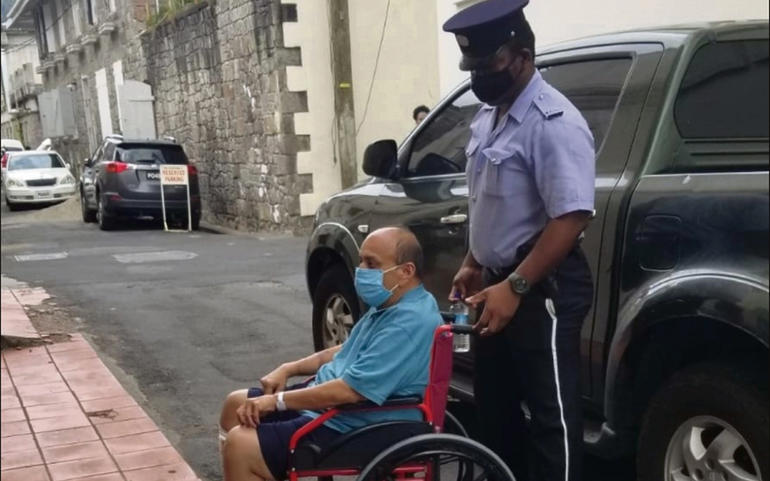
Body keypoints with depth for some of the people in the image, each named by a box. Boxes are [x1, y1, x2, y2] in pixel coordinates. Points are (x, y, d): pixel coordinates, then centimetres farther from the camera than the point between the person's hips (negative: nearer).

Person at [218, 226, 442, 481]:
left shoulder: (410, 322, -27)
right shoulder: (389, 304, 8)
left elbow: (350, 390, -30)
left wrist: (276, 401, -19)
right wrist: (289, 369, 11)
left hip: (353, 430, -11)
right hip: (328, 404, 11)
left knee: (240, 446, -19)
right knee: (236, 404, 15)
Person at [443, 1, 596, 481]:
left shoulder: (553, 122, -20)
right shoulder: (489, 116, 9)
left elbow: (571, 218, -25)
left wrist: (514, 287, -24)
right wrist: (473, 266, 16)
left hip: (542, 289, -10)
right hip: (499, 283, 10)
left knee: (551, 414, 0)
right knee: (494, 405, 19)